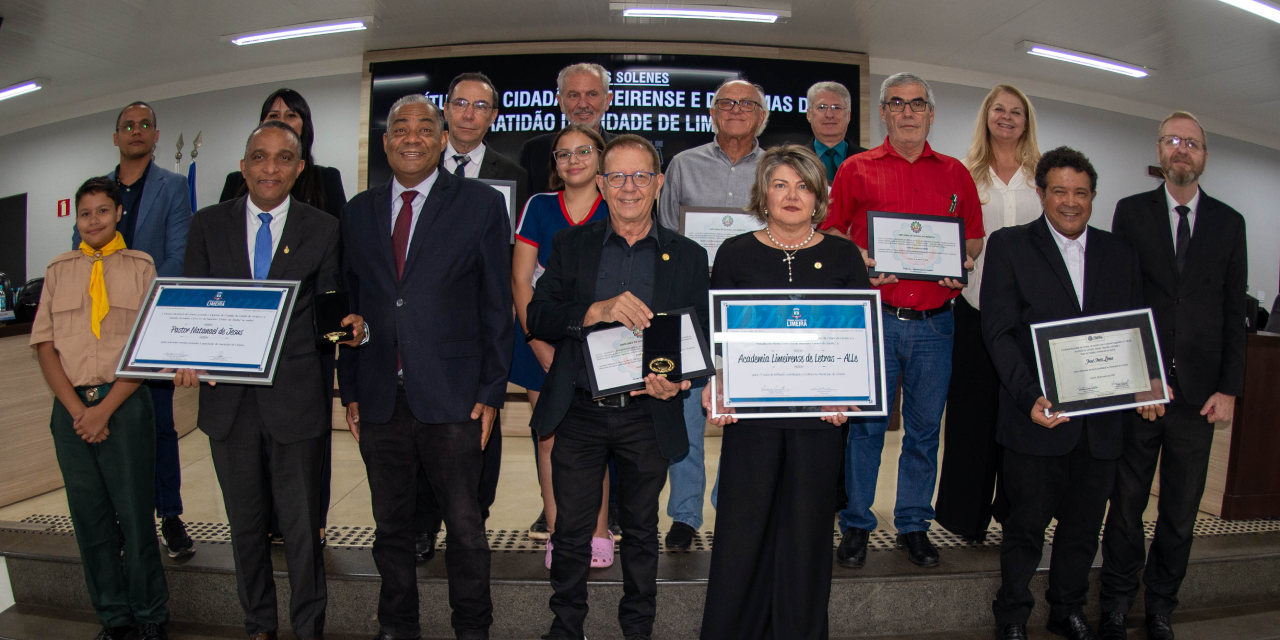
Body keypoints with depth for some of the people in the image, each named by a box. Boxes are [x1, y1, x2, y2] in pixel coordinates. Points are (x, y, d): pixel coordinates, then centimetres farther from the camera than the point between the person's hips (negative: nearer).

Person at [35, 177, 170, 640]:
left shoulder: (140, 267, 4)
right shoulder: (58, 271, 12)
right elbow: (45, 346, 7)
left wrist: (105, 408, -10)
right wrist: (78, 410, -5)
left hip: (125, 404, -3)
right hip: (71, 407, 3)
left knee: (135, 515, -1)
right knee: (89, 518, 8)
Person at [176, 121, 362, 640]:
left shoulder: (323, 229, 1)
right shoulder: (209, 224, 6)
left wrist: (349, 325, -19)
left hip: (295, 398, -2)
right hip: (228, 397, 3)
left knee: (301, 525, 5)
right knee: (246, 524, 17)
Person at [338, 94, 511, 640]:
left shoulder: (481, 204, 1)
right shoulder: (359, 211, 12)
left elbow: (496, 305, -1)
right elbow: (350, 305, 13)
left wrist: (490, 392, -5)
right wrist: (350, 391, 8)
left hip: (451, 398, -3)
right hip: (379, 399, 4)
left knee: (465, 527, 4)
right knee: (391, 526, 15)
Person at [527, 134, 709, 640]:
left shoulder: (687, 256, 4)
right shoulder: (570, 245, 3)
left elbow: (699, 338, 5)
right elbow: (538, 318, -7)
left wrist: (678, 383, -16)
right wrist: (597, 310, -25)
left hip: (648, 416, 0)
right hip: (579, 413, 0)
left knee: (641, 532, 15)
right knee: (571, 531, 10)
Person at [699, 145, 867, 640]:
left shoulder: (842, 256, 6)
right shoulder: (736, 253, 4)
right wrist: (711, 386, -12)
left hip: (821, 412, 1)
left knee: (806, 526, 9)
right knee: (742, 524, 4)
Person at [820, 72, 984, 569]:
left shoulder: (955, 174, 13)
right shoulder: (856, 170, 6)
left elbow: (975, 237, 17)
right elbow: (830, 231, 5)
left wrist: (963, 264, -3)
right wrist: (858, 262, -12)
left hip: (935, 321, 3)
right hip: (875, 318, -2)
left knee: (925, 427, 9)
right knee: (866, 424, 2)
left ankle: (913, 524, 23)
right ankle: (857, 525, 15)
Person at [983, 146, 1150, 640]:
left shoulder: (1119, 254, 11)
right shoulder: (1009, 246, -2)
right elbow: (998, 331, -8)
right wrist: (1029, 397, -18)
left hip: (1101, 421, 4)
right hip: (1038, 417, -4)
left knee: (1084, 526, 16)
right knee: (1026, 525, 8)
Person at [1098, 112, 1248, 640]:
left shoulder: (1228, 222, 8)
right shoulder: (1131, 212, 4)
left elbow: (1234, 312, 6)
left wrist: (1229, 389, 0)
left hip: (1198, 391, 2)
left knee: (1181, 508, 9)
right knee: (1126, 500, 6)